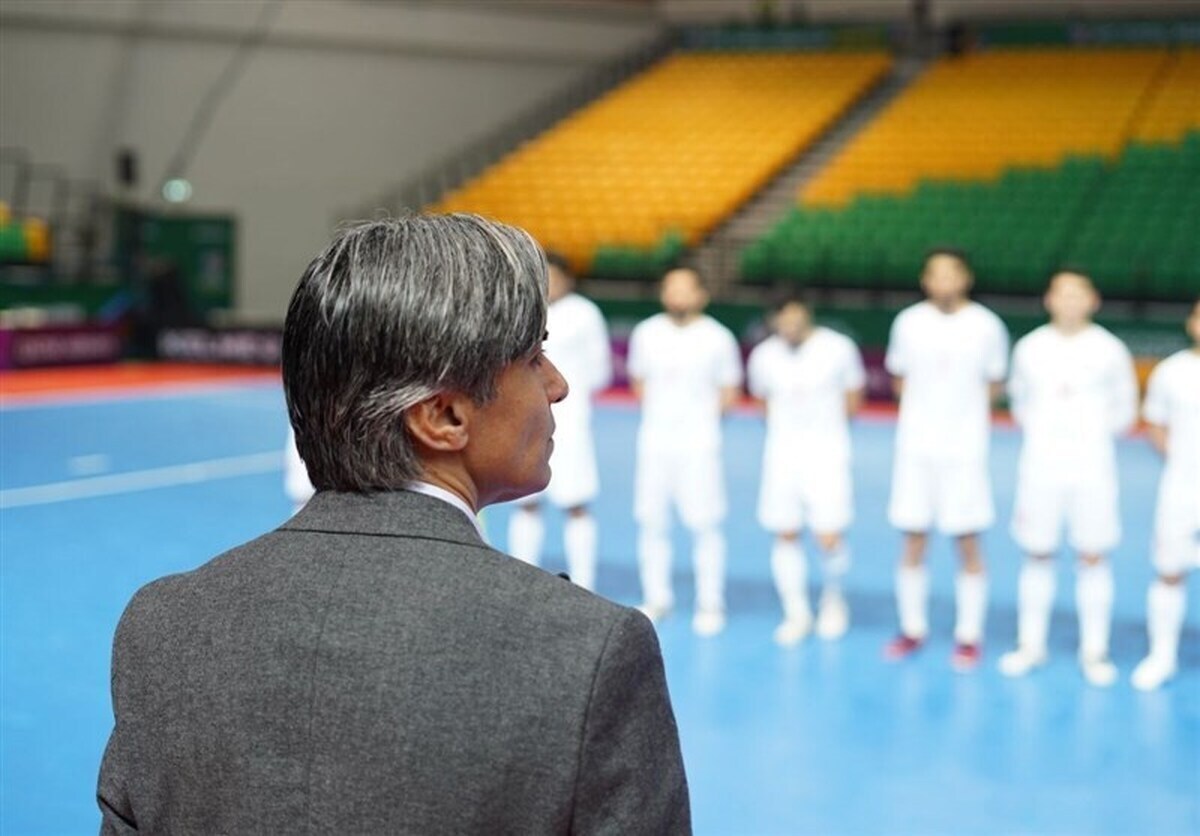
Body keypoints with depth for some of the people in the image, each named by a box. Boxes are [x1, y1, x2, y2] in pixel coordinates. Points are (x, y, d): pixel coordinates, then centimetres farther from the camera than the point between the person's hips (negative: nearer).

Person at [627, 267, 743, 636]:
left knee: (704, 524, -4)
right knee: (650, 520, 6)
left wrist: (704, 414, -4)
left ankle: (710, 605, 6)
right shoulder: (645, 333, 7)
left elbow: (730, 390, 6)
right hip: (654, 438, 3)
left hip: (698, 442, -3)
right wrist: (659, 409, 3)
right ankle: (656, 598, 21)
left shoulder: (718, 338, -1)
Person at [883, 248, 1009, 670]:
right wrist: (928, 406, 1)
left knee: (967, 544, 2)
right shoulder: (908, 322, 1)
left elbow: (994, 384, 7)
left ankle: (968, 637, 13)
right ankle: (912, 628, 21)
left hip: (965, 449, -2)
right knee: (913, 541, 7)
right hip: (916, 446, 2)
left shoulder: (987, 326, -4)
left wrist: (963, 407, -3)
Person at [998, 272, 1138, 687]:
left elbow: (1124, 409, 10)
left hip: (1092, 466, -1)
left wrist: (1095, 433, 2)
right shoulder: (1029, 348, 3)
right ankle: (1030, 644, 19)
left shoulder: (1110, 350, -1)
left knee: (1093, 558, 2)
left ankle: (1094, 651, 12)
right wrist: (1038, 430, 6)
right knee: (1037, 555, 7)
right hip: (1040, 465, 1)